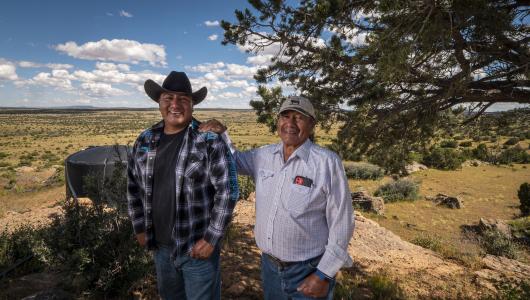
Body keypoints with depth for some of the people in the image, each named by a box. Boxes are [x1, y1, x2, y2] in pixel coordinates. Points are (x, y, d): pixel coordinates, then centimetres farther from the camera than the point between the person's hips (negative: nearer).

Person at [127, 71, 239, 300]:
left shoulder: (209, 140, -15)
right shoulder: (145, 141, 2)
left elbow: (227, 190, -15)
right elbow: (133, 186, 12)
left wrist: (211, 238, -14)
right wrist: (139, 227, 10)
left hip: (198, 247, -5)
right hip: (160, 246, 5)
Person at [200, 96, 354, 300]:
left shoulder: (327, 162, -17)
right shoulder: (263, 156, -1)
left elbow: (341, 223, -13)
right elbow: (234, 161, 17)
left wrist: (324, 276, -11)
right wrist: (221, 133, -1)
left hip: (308, 271, -4)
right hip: (269, 266, 5)